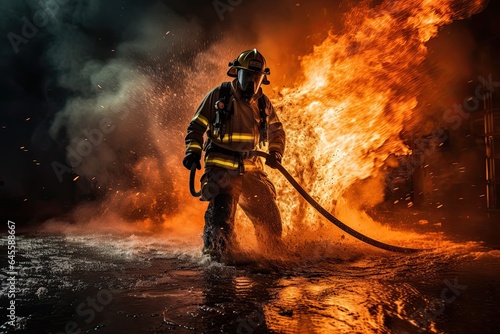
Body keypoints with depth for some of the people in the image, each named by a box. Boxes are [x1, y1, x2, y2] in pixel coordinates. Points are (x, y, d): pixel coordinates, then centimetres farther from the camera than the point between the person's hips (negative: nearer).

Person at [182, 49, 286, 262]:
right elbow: (196, 126, 4)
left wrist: (275, 153, 5)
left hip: (251, 166, 4)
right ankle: (215, 252, -4)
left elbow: (276, 130, 22)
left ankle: (274, 253, 31)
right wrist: (193, 151, -10)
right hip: (221, 166, -4)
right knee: (221, 208, -21)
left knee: (268, 213, 10)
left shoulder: (263, 103, 9)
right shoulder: (218, 95, -1)